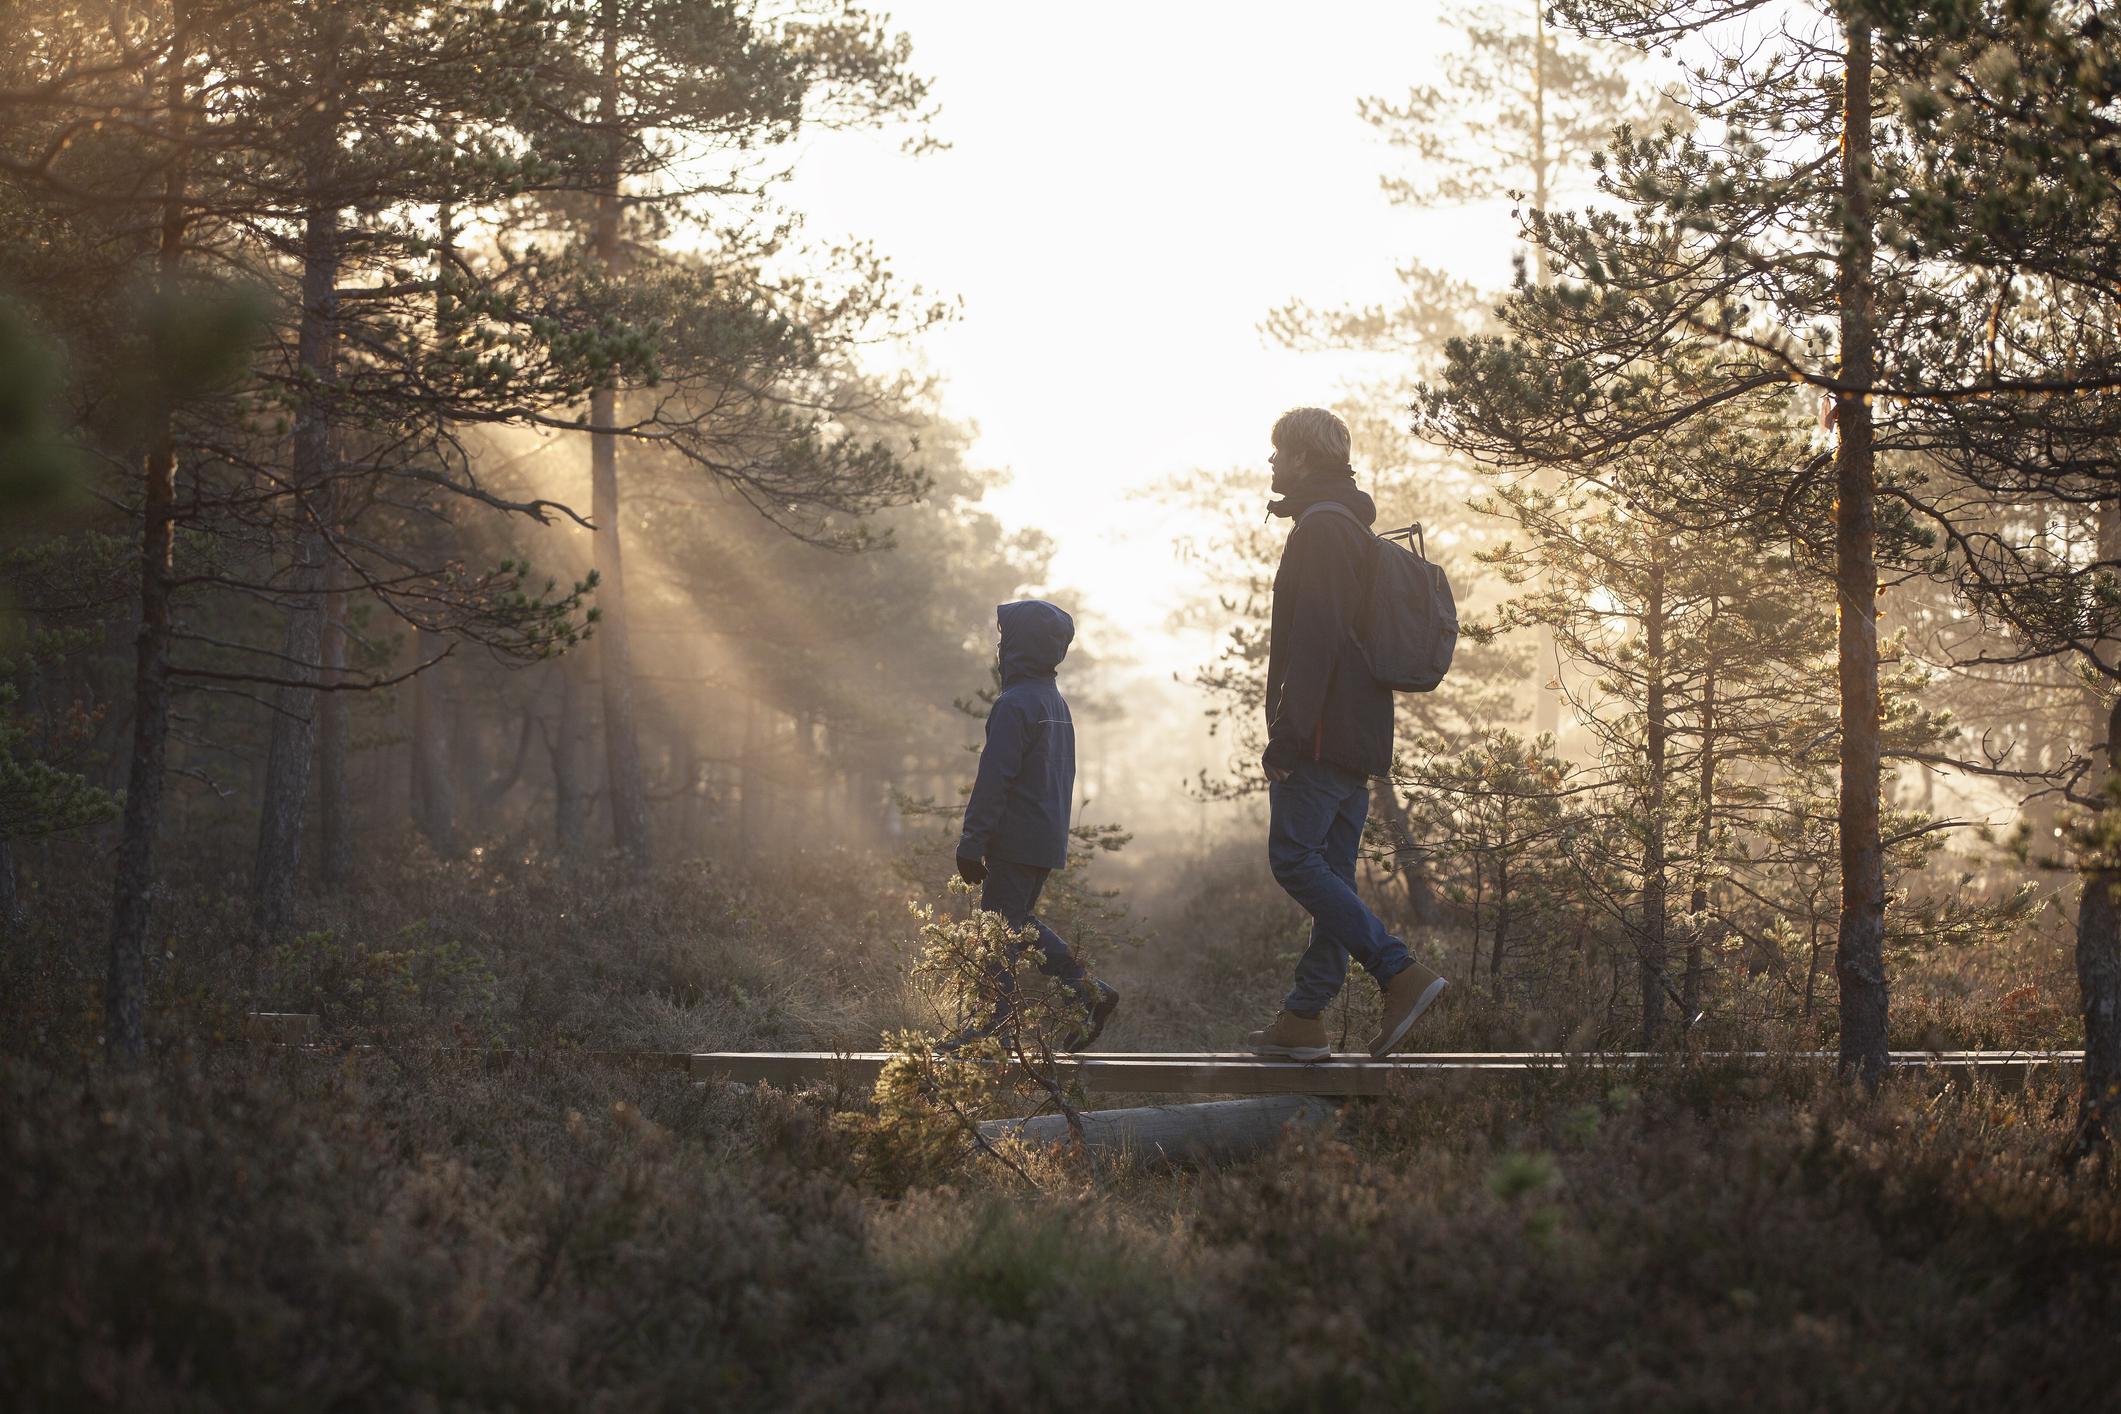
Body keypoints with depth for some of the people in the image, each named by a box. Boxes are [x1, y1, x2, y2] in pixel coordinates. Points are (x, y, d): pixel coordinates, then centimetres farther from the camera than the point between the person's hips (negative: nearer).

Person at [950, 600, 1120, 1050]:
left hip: (1016, 840, -9)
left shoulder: (1014, 705, -15)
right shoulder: (1058, 703, 15)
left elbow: (993, 780, -18)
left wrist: (971, 844, -15)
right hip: (1050, 840, 9)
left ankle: (994, 1018, -2)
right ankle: (1087, 992, 10)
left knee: (1000, 924, -3)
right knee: (1020, 920, 16)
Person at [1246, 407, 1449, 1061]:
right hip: (1361, 738, 10)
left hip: (1322, 737, -10)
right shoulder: (1356, 529, 22)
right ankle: (1305, 1019, 9)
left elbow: (1315, 637, -21)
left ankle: (1402, 974, -17)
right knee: (1331, 874, 7)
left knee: (1295, 859, -10)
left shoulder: (1321, 528, -11)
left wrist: (1287, 731, -22)